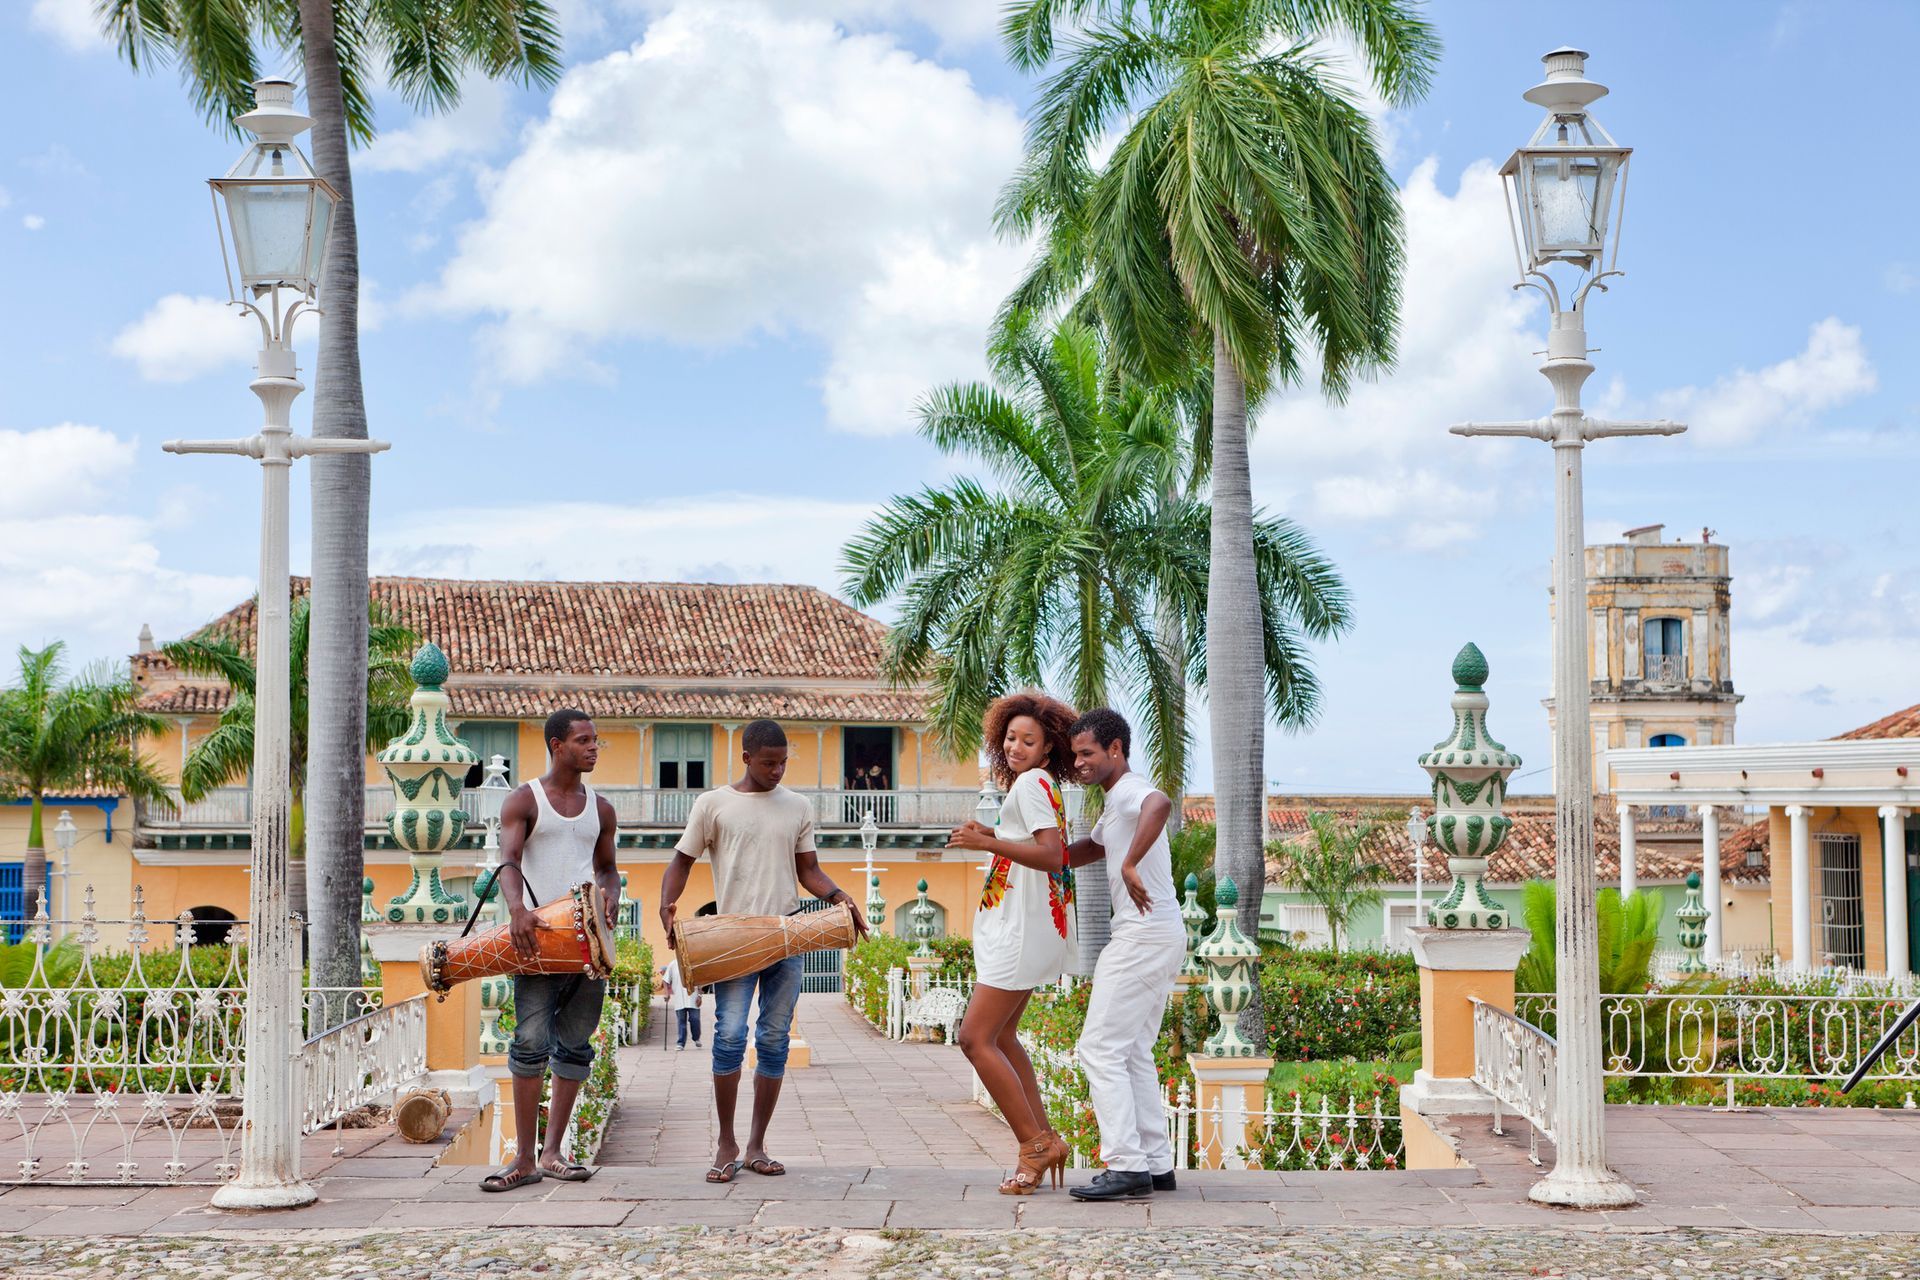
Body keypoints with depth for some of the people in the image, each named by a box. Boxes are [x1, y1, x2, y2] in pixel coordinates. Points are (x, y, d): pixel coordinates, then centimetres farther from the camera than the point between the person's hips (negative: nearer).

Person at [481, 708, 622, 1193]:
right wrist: (516, 908, -30)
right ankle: (525, 1158, -8)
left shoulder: (600, 809, 16)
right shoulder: (523, 801, 2)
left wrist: (610, 898, 0)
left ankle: (552, 1153, 12)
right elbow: (508, 862, -10)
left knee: (575, 1047, 5)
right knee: (531, 1043, -11)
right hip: (537, 936, -5)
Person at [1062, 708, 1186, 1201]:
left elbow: (1160, 804, -37)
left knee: (1101, 1047, -10)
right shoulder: (1116, 803, 22)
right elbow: (1088, 850, 38)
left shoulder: (1129, 790, -12)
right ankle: (1156, 1164, 14)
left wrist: (1130, 866, -41)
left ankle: (1127, 1166, -13)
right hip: (1161, 937, 11)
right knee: (1133, 1052, 14)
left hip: (1145, 935, -11)